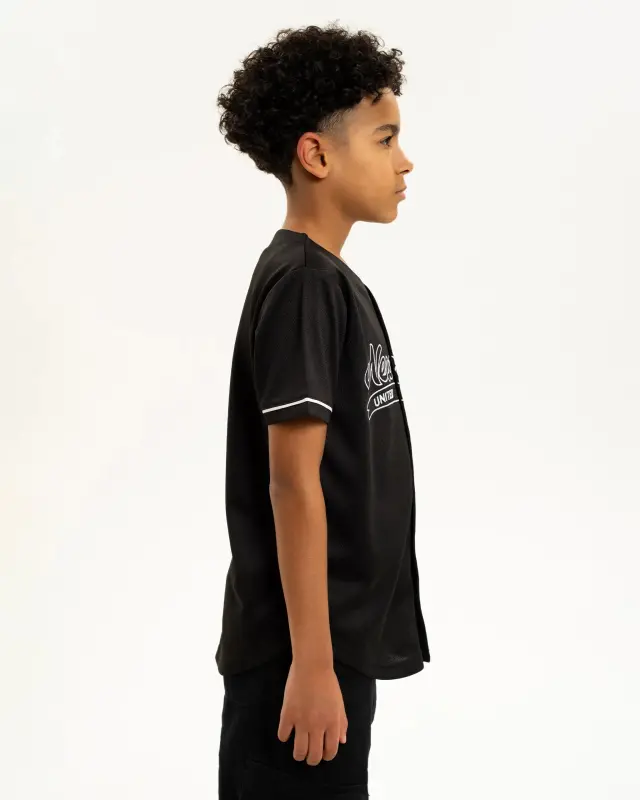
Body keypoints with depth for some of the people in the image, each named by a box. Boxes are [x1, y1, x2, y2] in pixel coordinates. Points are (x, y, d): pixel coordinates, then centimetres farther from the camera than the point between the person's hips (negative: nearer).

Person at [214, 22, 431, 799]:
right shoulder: (302, 285, -17)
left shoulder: (330, 282, 11)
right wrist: (313, 661, -20)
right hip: (302, 650, -9)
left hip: (335, 641, 9)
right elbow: (293, 483, -20)